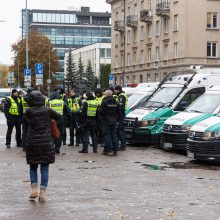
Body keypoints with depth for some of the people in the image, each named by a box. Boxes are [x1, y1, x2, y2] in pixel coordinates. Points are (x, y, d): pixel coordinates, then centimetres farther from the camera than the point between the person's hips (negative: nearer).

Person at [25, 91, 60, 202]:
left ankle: (34, 189, 1)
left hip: (32, 143, 0)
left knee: (33, 167, 15)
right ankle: (42, 193, -1)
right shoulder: (47, 110, -3)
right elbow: (58, 116, 10)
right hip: (46, 142, 0)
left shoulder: (29, 111, -4)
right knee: (45, 168, 4)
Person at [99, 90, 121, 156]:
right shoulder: (115, 102, 9)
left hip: (106, 121, -5)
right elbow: (119, 112, 11)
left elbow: (100, 111, -15)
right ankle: (115, 150, 8)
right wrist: (117, 120, 18)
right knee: (114, 134, 9)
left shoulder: (105, 102, -10)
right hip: (114, 121, 5)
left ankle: (107, 150, -3)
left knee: (107, 135, -2)